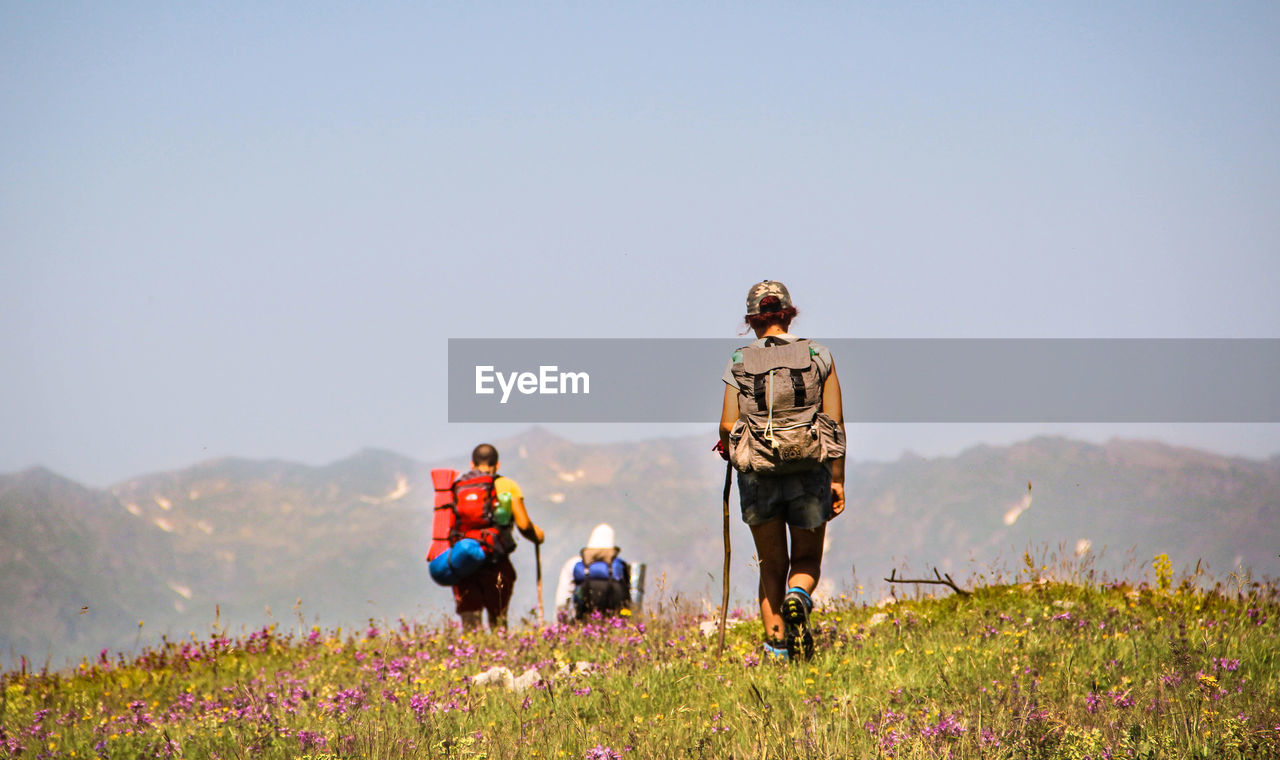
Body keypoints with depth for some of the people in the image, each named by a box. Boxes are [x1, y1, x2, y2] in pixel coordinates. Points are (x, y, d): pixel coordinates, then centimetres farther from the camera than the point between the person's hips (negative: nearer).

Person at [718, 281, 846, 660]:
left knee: (772, 565, 15)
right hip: (810, 472, 0)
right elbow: (835, 421, -1)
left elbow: (728, 425, -6)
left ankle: (776, 644, 3)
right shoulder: (819, 356, 3)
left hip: (758, 473, 0)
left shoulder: (740, 363, 2)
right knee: (807, 560, 14)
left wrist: (726, 446, 18)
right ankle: (797, 598, -19)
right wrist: (837, 480, 4)